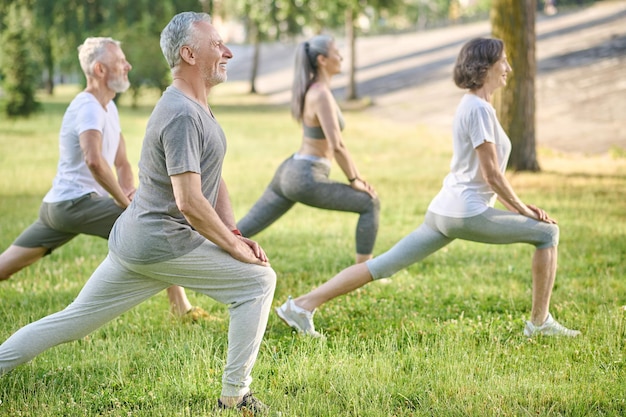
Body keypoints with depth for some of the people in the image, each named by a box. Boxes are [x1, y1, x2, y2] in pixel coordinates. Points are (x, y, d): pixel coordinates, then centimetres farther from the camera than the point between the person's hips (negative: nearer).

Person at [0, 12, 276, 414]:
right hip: (163, 245, -10)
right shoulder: (182, 115, -20)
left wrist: (234, 233, 9)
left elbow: (213, 179, 21)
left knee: (75, 320, 14)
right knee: (259, 280, -2)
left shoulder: (198, 107, 14)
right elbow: (189, 202, -25)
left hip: (134, 242, 10)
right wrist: (234, 247, -15)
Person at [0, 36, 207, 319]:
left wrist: (128, 190, 2)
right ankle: (181, 308, -6)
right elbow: (94, 160, -33)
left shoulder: (108, 107, 16)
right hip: (77, 203, -10)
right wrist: (124, 201, -23)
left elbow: (121, 163, 22)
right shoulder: (88, 108, -15)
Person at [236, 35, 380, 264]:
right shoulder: (321, 95, -19)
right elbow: (336, 146, -24)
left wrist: (356, 174, 20)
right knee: (371, 205, 3)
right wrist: (354, 181, -10)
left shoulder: (313, 89, 13)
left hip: (289, 174, 9)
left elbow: (332, 137, 21)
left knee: (244, 230, 12)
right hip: (306, 181, -9)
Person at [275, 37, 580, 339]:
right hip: (467, 213, -10)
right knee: (547, 233, 1)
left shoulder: (473, 105, 19)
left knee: (384, 265, 6)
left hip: (444, 212, 10)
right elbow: (492, 175, -14)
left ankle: (302, 305, 2)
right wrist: (523, 210, -3)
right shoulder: (479, 109, -12)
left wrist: (517, 206, 18)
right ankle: (539, 323, 5)